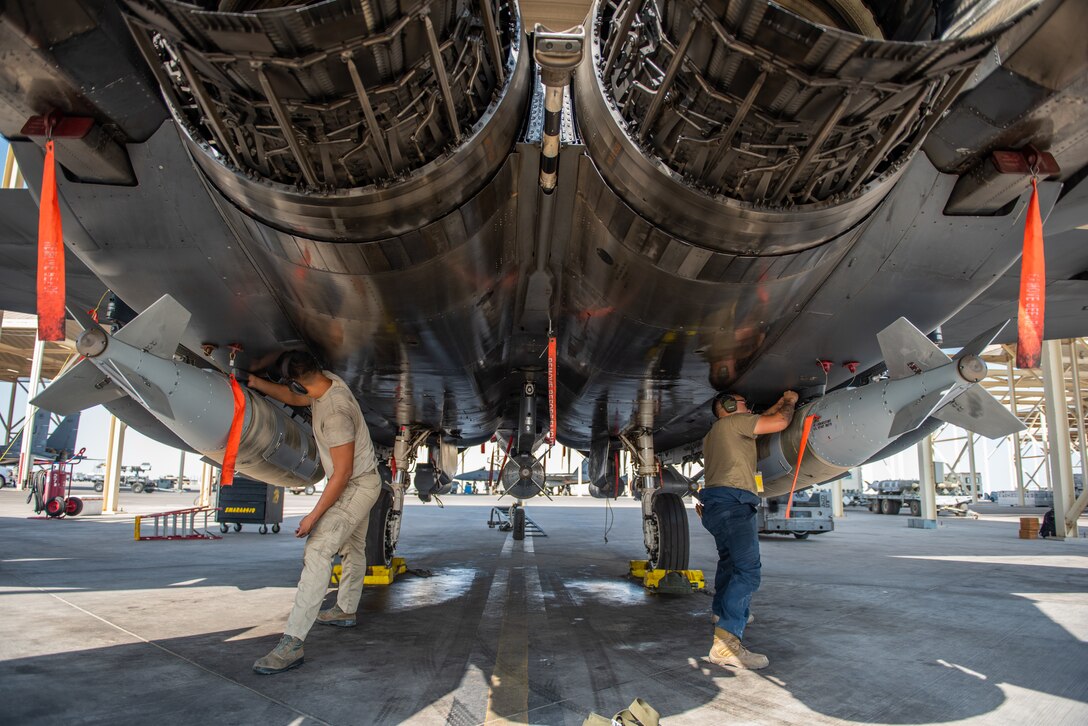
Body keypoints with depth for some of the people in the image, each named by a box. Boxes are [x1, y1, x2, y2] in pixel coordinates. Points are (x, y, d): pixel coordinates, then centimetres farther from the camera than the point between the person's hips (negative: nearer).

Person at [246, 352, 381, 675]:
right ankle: (346, 610, 43)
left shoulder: (334, 413, -32)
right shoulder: (329, 382, -5)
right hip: (359, 482, 11)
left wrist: (314, 515, -23)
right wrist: (253, 381, 4)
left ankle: (292, 643, -23)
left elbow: (342, 473, -28)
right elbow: (291, 397, 16)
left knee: (318, 551, -20)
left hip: (356, 486, -11)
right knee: (352, 548, 24)